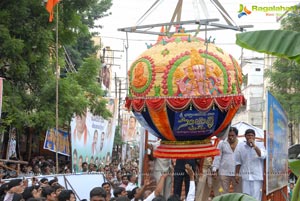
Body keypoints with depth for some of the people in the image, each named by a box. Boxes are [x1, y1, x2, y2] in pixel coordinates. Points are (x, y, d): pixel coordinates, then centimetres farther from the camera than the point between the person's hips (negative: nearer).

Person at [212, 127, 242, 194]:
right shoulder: (222, 143, 6)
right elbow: (217, 157, 5)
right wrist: (215, 169, -3)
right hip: (224, 173, 0)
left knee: (238, 193, 0)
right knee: (225, 193, 2)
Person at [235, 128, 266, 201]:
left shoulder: (260, 145, 3)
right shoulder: (240, 147, 7)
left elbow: (263, 156, -14)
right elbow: (238, 162, 12)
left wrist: (254, 146, -18)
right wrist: (237, 174, 8)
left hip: (257, 176, -2)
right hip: (245, 176, 2)